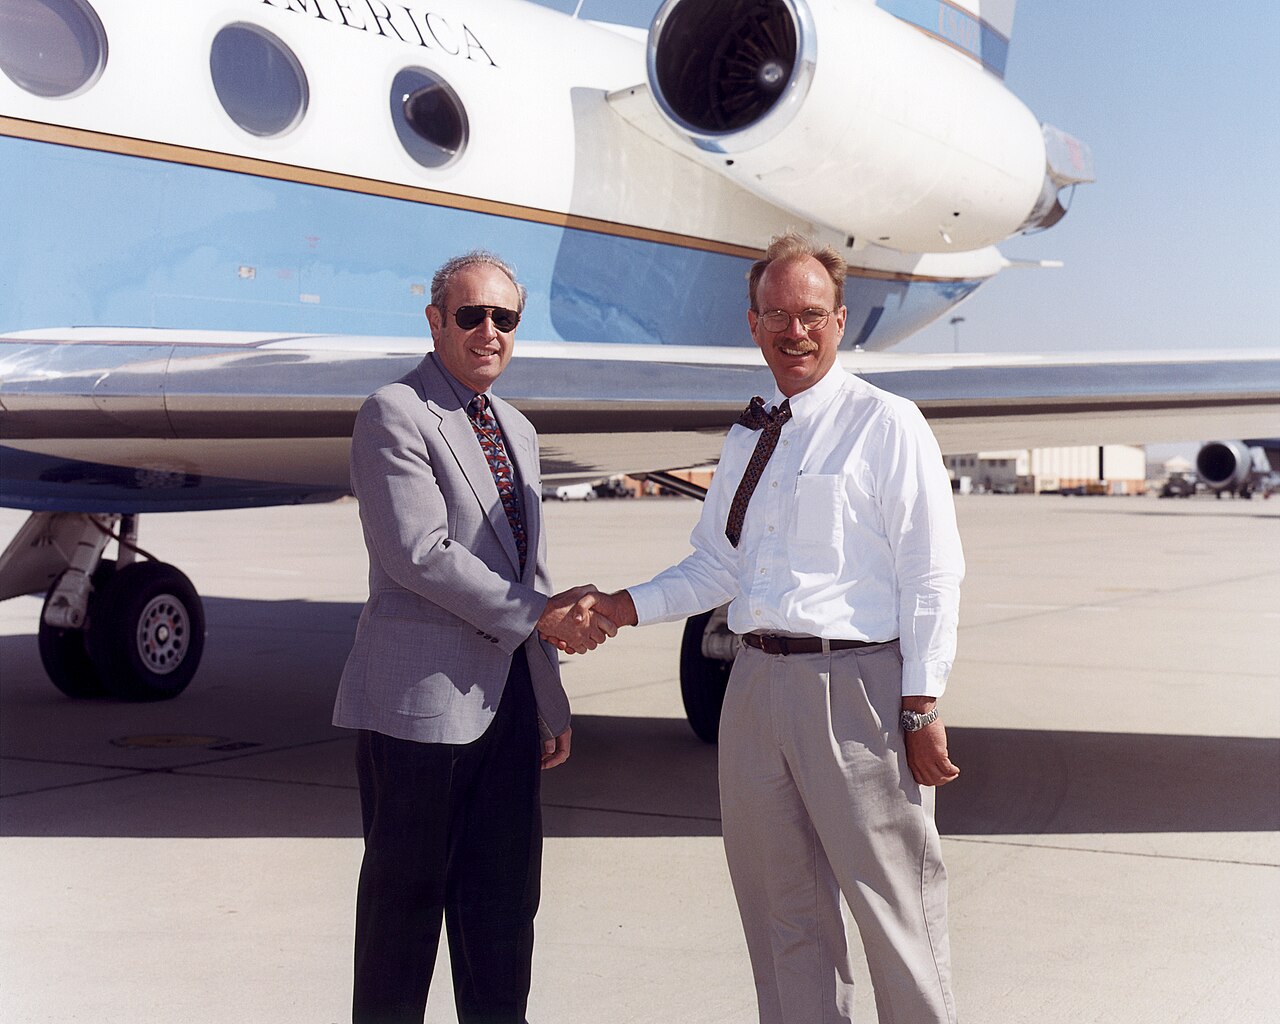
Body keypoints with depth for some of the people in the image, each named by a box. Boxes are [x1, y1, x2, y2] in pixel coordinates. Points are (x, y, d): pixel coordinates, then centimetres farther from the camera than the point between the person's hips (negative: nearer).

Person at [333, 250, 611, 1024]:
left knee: (505, 903, 10)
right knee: (406, 899, 2)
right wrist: (537, 614, -15)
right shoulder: (394, 415, -7)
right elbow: (419, 554, -18)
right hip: (422, 699, -7)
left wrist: (552, 702, 17)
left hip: (508, 699, 7)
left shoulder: (517, 431, 18)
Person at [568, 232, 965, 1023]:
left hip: (856, 685, -6)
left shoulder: (887, 424, -5)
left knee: (893, 903, 1)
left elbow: (932, 578, -8)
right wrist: (628, 607, 2)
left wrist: (921, 709, -13)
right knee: (781, 906, 15)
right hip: (757, 683, 7)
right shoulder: (748, 438, 14)